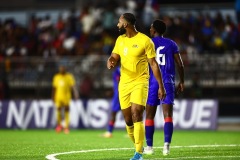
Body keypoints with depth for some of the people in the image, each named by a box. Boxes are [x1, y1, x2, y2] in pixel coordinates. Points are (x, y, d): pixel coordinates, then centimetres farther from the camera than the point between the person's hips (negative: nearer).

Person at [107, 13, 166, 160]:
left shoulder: (145, 40, -9)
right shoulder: (120, 40, 9)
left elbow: (154, 64, -6)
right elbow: (114, 57, 11)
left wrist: (161, 86, -8)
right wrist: (110, 62, -15)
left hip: (140, 82, -6)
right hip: (124, 83, 6)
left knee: (136, 115, -18)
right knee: (128, 120, 6)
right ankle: (138, 146, 26)